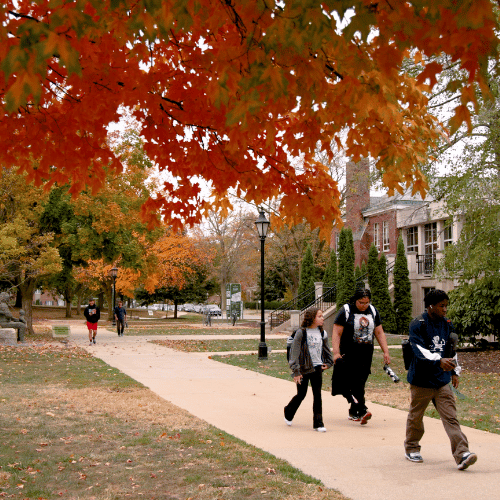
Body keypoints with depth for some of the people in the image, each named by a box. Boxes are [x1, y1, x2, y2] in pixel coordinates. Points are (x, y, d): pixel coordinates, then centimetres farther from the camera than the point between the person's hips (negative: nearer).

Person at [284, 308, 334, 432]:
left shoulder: (322, 333, 4)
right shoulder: (301, 333, -12)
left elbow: (326, 349, 20)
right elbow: (295, 352, -13)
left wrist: (328, 363, 15)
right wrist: (296, 371, -15)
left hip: (317, 368, 4)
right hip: (303, 368, -4)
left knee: (317, 395, 1)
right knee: (301, 394, 7)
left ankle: (318, 423, 6)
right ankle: (288, 413, 34)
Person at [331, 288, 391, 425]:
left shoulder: (373, 311, 10)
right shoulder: (345, 311, -7)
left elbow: (379, 333, 16)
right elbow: (336, 333, -9)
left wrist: (386, 352, 9)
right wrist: (336, 353, -19)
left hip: (366, 353, 5)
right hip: (349, 353, -4)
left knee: (360, 383, 7)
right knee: (353, 383, -14)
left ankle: (353, 413, 18)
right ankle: (362, 411, -18)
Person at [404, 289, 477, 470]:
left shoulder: (447, 324, 8)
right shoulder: (418, 325, -11)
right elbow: (419, 350, -24)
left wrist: (454, 372, 22)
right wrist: (439, 361, -37)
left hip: (442, 380, 4)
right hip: (421, 379, -4)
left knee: (450, 417, -5)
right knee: (415, 416, 11)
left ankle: (462, 455, -11)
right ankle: (411, 449, 30)